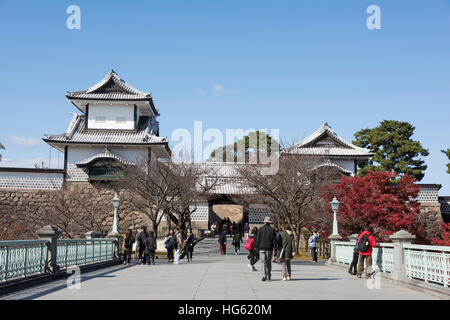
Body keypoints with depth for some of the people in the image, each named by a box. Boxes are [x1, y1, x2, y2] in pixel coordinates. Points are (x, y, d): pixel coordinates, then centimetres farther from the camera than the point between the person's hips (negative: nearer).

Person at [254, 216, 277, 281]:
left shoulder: (260, 229, -1)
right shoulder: (272, 230, 1)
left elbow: (257, 239, -2)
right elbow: (274, 240, 0)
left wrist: (256, 247, 5)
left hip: (262, 248, -1)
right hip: (269, 248, 1)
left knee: (263, 262, -2)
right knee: (269, 262, 13)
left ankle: (264, 275, -16)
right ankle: (268, 276, 22)